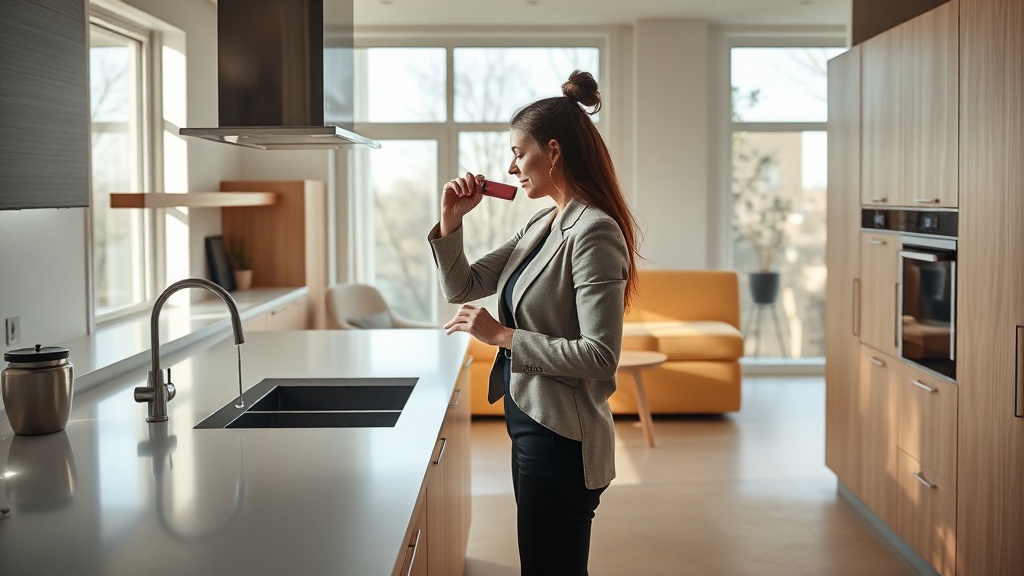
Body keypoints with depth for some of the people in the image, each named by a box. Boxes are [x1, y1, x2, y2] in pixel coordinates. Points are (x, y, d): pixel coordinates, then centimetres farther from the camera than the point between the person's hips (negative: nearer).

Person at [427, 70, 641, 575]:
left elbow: (601, 356, -24)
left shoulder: (594, 233, -18)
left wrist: (502, 335, -21)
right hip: (527, 420, 9)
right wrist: (451, 221, 0)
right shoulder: (541, 225, 10)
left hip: (561, 438, -9)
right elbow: (461, 288, 14)